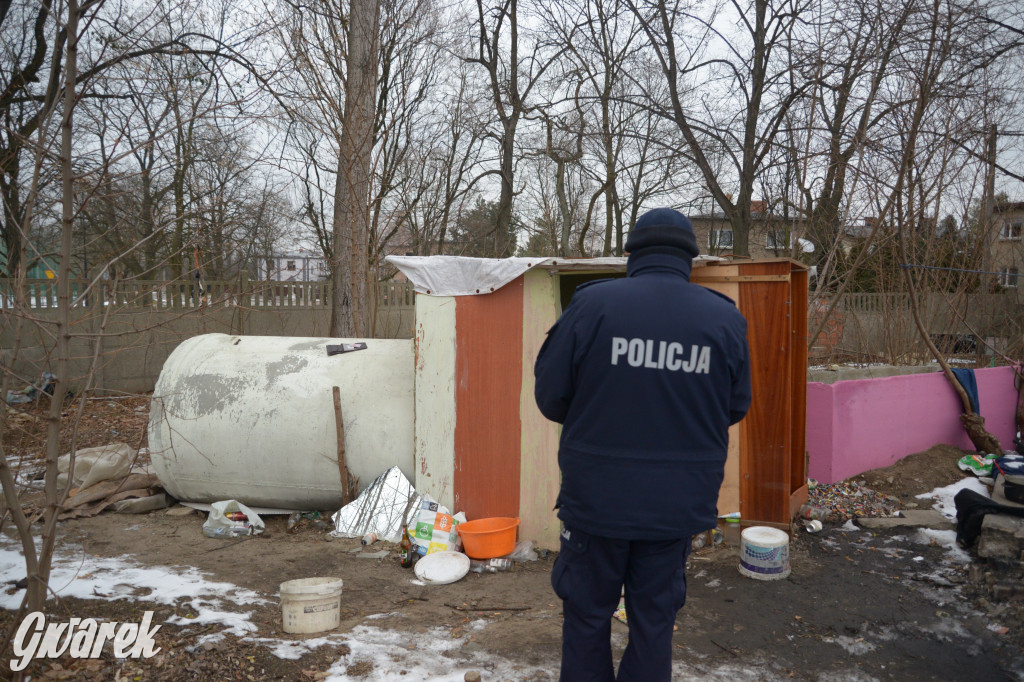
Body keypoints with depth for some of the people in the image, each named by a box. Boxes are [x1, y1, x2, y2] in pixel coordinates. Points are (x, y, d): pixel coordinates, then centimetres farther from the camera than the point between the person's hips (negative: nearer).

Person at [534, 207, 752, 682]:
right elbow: (736, 408, 5)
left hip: (596, 497, -2)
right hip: (680, 504, 2)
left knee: (588, 613, 16)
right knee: (654, 618, 17)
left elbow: (550, 397, -7)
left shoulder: (591, 304, -12)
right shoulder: (726, 319, -4)